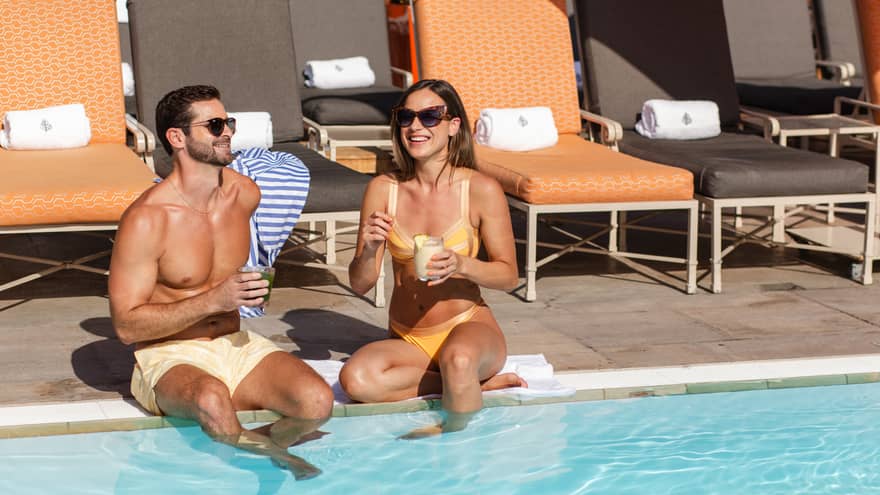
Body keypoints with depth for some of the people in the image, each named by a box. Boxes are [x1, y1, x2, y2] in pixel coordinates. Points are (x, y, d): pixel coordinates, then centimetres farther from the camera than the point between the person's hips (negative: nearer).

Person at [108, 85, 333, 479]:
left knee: (317, 402, -24)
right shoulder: (145, 220, -17)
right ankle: (269, 451, -10)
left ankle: (243, 444, 1)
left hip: (235, 345, 5)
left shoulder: (245, 194, 3)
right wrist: (212, 301, -24)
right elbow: (126, 325, -17)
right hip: (169, 357, -5)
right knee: (213, 401, -40)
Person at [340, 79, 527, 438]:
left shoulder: (481, 190, -8)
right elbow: (360, 284, 0)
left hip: (468, 327, -4)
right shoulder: (382, 189, -1)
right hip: (406, 340, 4)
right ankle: (481, 384, -12)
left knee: (457, 358, -40)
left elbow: (508, 276, -4)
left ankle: (453, 434, -9)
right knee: (355, 380, -29)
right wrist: (369, 249, -23)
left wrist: (462, 266, -24)